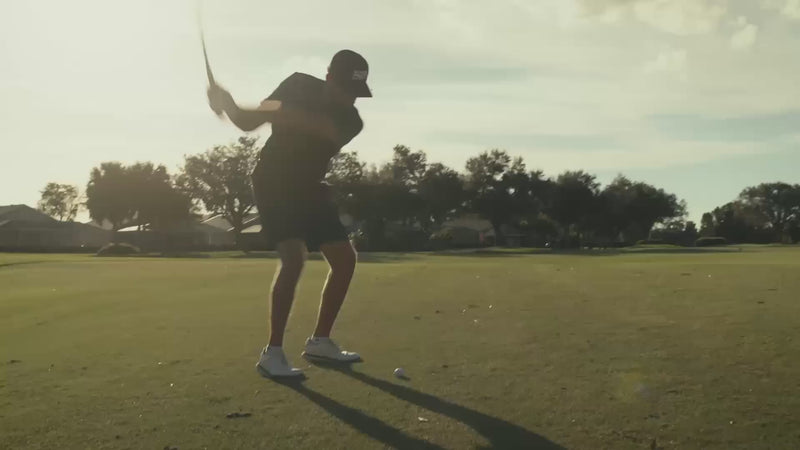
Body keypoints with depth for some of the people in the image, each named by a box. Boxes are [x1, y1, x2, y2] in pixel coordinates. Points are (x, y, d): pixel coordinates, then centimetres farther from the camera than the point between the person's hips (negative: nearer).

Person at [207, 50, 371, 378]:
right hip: (274, 183, -5)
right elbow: (248, 121, -11)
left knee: (345, 259, 1)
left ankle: (320, 341, 15)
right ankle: (272, 353, -18)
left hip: (310, 188, 5)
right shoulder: (300, 85, -12)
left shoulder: (351, 121, -10)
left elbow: (319, 126, -34)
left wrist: (278, 113, -46)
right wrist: (228, 104, -32)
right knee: (294, 256, -25)